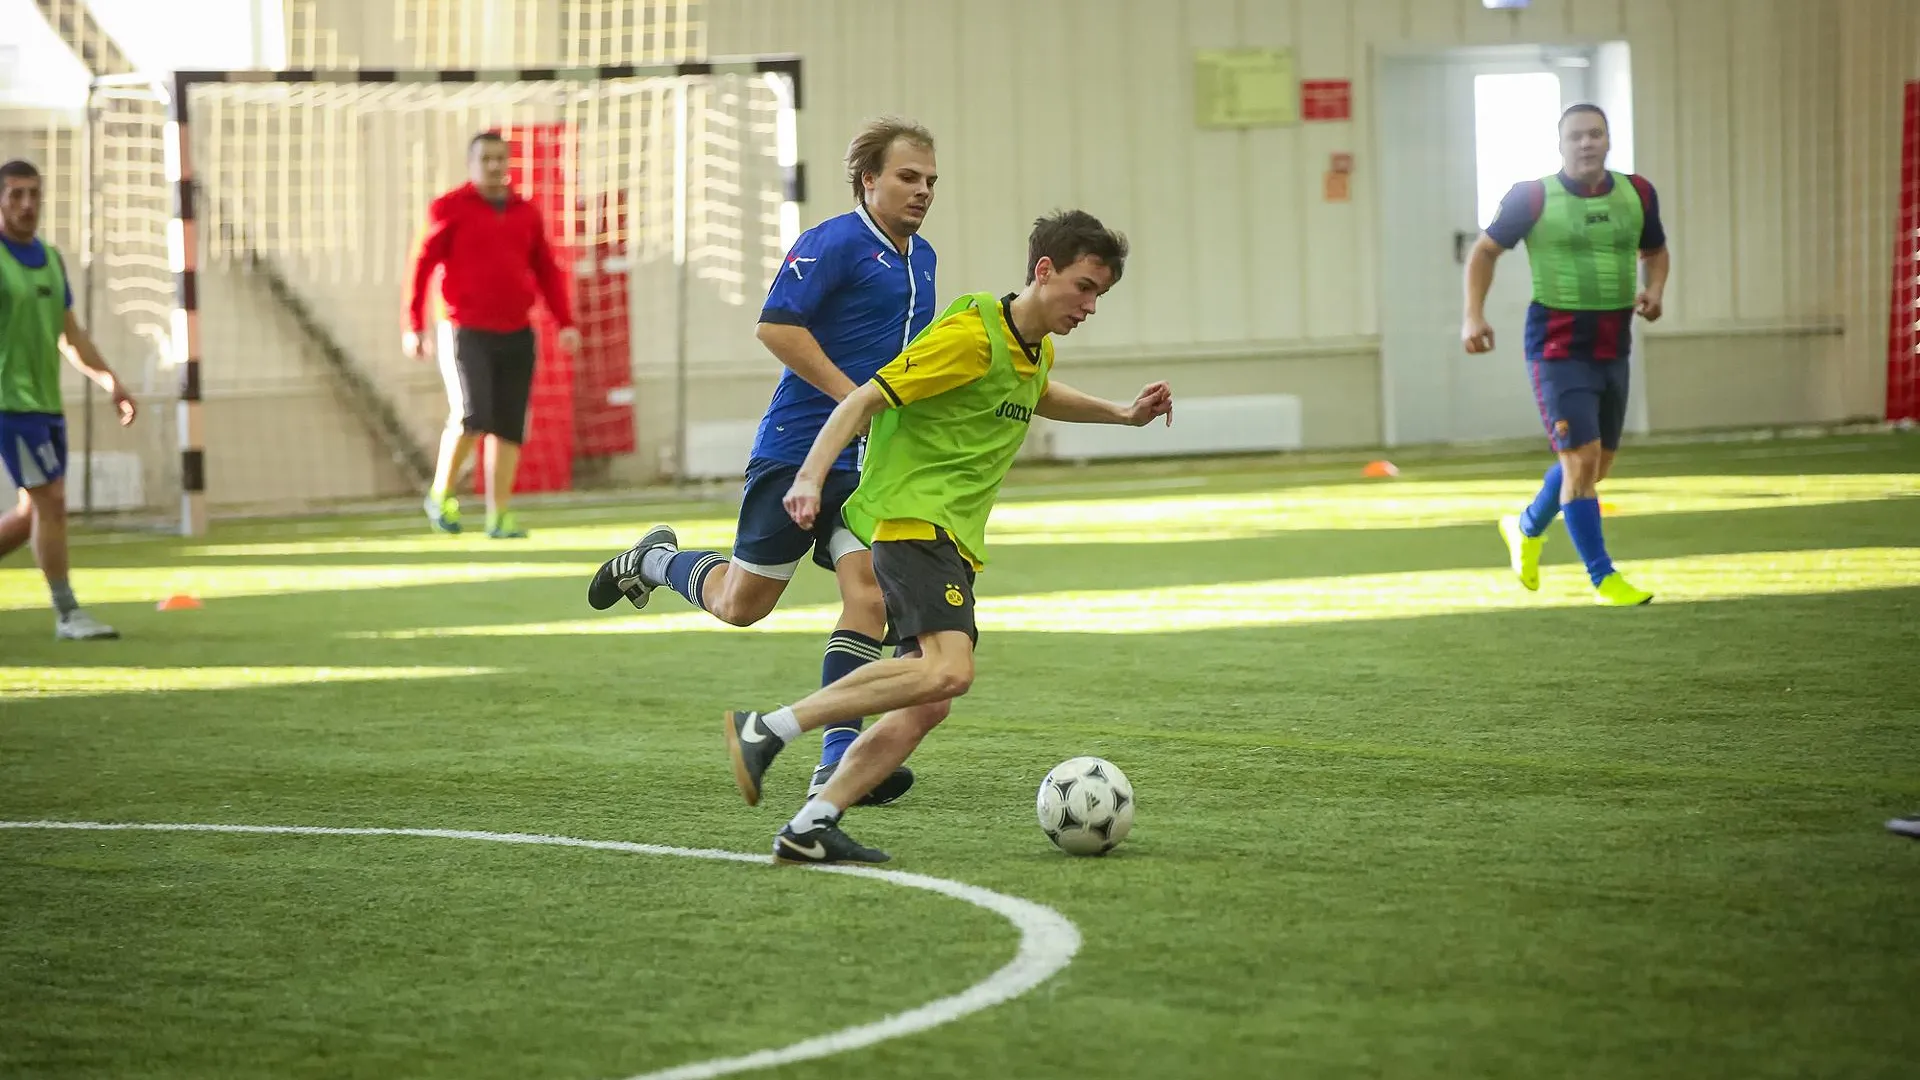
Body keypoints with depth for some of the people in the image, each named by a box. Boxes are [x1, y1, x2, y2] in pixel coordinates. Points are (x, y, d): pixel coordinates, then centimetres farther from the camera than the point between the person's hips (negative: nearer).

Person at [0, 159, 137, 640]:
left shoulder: (51, 258, 12)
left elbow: (70, 333, 19)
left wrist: (111, 382, 12)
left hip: (47, 402, 8)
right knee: (50, 502, -10)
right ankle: (67, 614, -4)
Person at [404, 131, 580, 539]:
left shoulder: (526, 214, 12)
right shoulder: (451, 209, -1)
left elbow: (546, 271, 17)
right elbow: (422, 265, -2)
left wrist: (565, 323, 6)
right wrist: (414, 327, -7)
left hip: (517, 336, 4)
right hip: (466, 333, -4)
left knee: (509, 428, 2)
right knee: (471, 417, -17)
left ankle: (499, 516, 9)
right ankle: (441, 494, 5)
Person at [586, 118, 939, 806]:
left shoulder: (922, 260, 14)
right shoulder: (835, 242, -12)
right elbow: (776, 326, -21)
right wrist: (856, 399, -22)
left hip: (869, 465, 6)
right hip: (797, 447, -6)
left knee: (869, 596, -13)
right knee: (741, 604, 5)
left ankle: (839, 762, -13)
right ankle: (654, 561, 36)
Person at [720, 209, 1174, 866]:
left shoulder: (1039, 351, 17)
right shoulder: (971, 334, -13)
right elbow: (865, 399, -16)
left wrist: (1123, 414, 38)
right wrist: (810, 478, -27)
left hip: (955, 539, 10)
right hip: (912, 515, -10)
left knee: (929, 704, -2)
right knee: (947, 670, -27)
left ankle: (810, 829, -4)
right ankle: (766, 730, -23)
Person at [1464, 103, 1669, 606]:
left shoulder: (1636, 194, 3)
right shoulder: (1533, 198, -9)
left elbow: (1655, 251, 20)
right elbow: (1485, 251, 3)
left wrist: (1654, 290, -1)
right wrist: (1474, 316, -9)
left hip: (1613, 349, 5)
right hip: (1558, 347, -5)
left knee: (1598, 463, 15)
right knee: (1581, 457, -12)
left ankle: (1527, 527, 41)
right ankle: (1603, 578, -4)